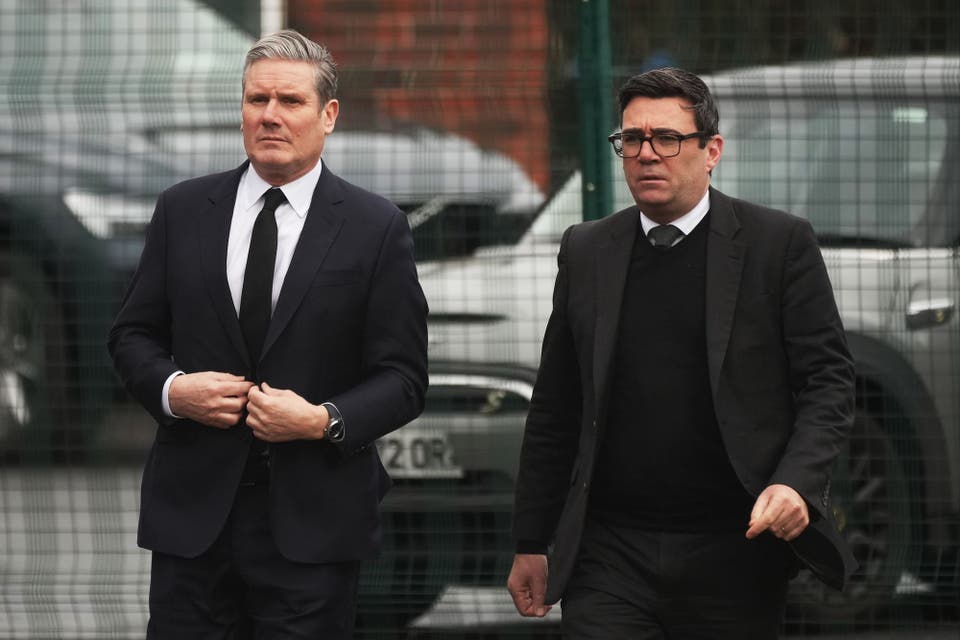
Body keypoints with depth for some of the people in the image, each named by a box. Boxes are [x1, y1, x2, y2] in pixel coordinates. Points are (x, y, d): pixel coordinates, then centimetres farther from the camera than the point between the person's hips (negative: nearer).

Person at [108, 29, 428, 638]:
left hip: (312, 519, -2)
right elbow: (133, 335, 13)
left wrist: (323, 421, -17)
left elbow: (402, 377, 0)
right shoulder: (182, 211, 8)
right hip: (192, 511, 2)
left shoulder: (378, 228, 0)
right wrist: (172, 388, -8)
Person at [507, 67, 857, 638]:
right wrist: (532, 543, 12)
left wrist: (797, 484, -18)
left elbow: (829, 380, -1)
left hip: (736, 553, -2)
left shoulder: (781, 243, 1)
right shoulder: (586, 251, 10)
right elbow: (554, 410, 13)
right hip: (611, 557, 2)